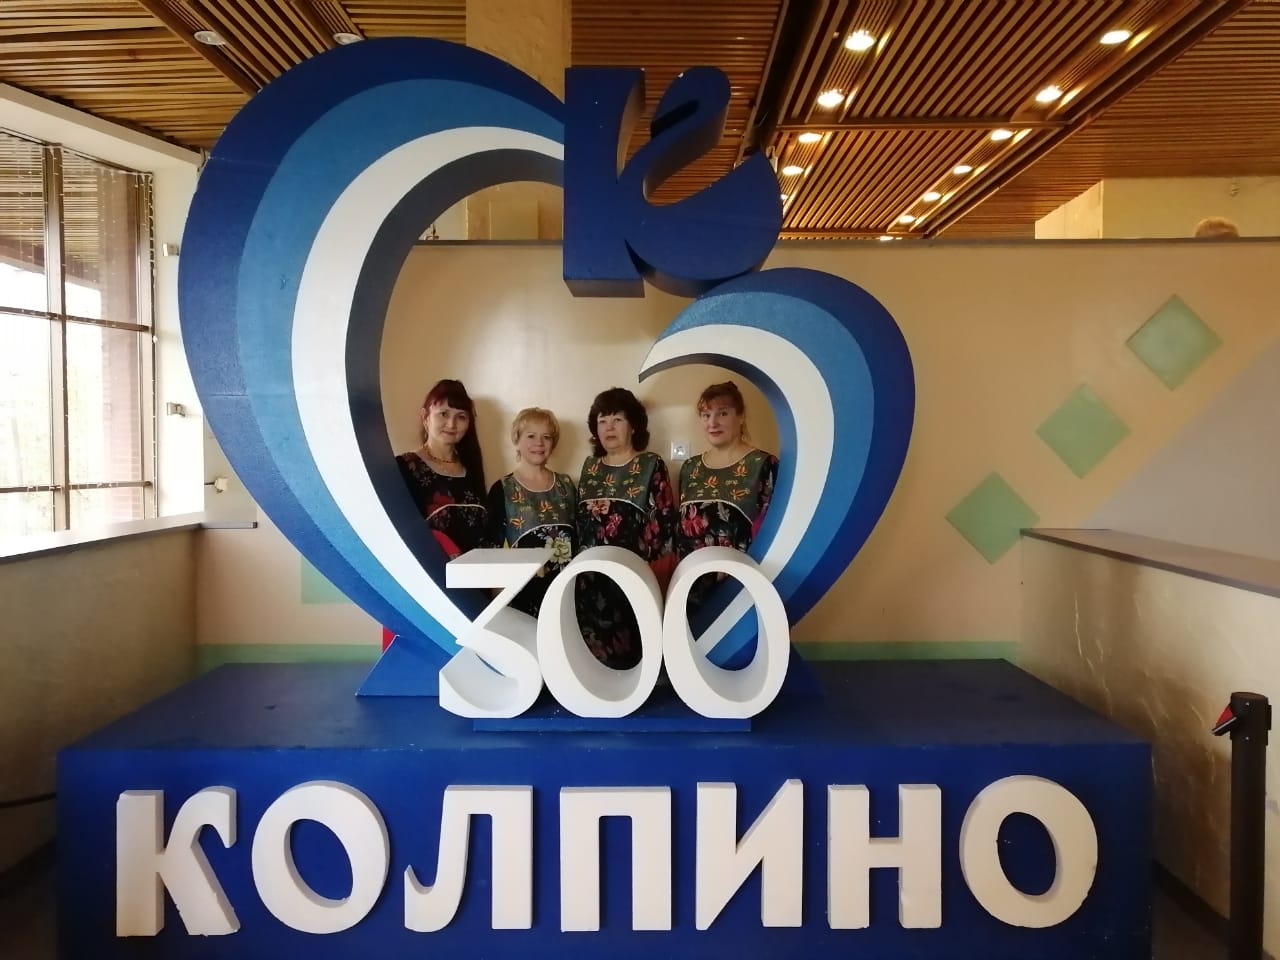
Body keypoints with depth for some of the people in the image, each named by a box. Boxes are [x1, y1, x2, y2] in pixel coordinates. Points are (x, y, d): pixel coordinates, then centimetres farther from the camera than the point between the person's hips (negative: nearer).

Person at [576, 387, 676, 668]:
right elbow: (580, 519, 15)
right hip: (592, 577, 5)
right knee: (594, 648, 7)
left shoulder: (651, 466, -1)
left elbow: (663, 522, -6)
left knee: (628, 649, -5)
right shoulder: (590, 466, 13)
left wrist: (652, 573, -11)